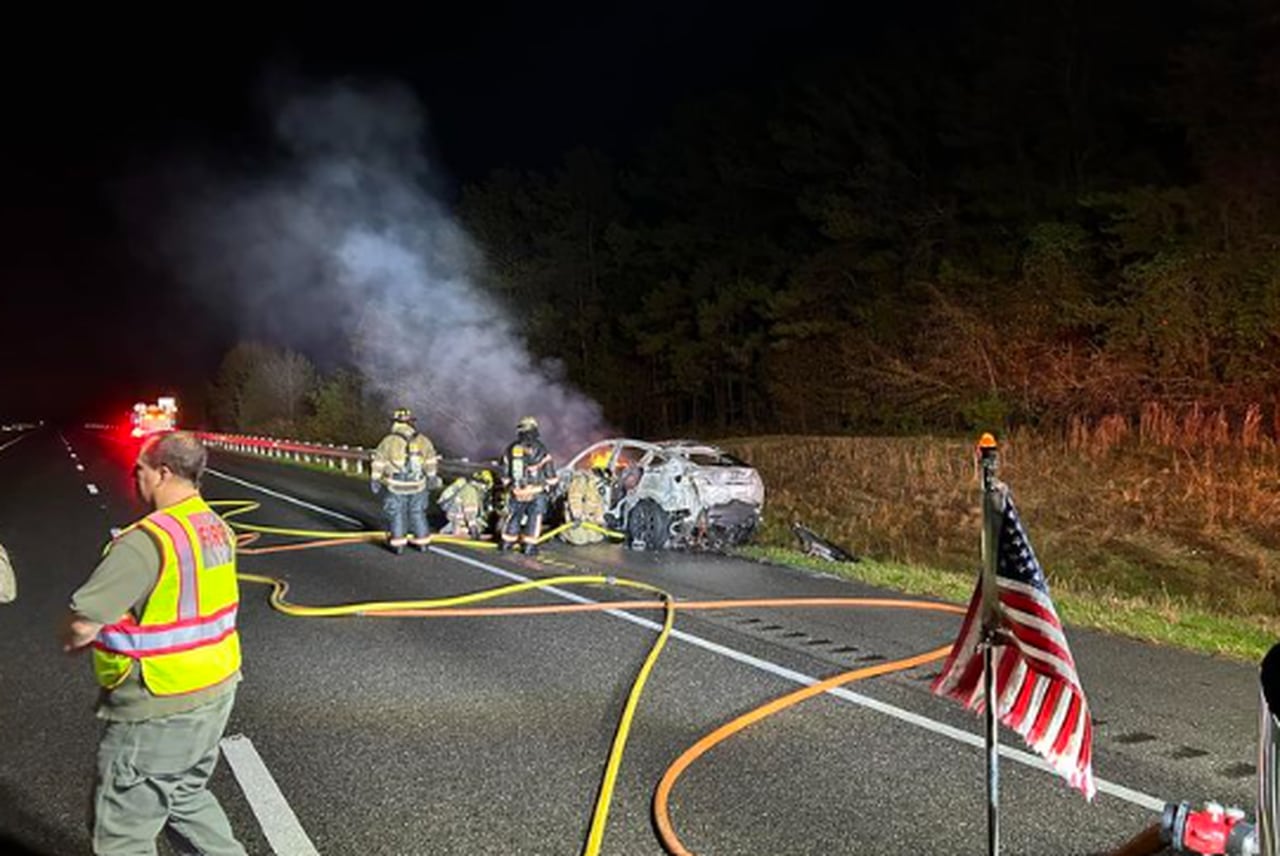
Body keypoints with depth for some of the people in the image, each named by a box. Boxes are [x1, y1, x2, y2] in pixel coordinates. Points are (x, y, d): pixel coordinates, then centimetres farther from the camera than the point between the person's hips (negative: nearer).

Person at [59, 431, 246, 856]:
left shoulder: (148, 539, -24)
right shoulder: (217, 528, 3)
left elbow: (82, 623, -24)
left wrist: (71, 639, -3)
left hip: (160, 710, -8)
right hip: (215, 691, 8)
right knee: (187, 797, 27)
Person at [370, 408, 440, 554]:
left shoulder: (388, 442, -14)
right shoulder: (423, 441, -5)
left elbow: (379, 463, -8)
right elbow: (431, 461, 7)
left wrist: (374, 479, 4)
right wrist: (431, 476, 20)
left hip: (395, 487, -2)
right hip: (417, 486, 3)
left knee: (396, 514, 11)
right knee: (417, 513, 17)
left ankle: (398, 543, 15)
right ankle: (422, 541, 24)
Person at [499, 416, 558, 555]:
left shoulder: (510, 450, 2)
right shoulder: (540, 450, -11)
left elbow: (505, 475, 10)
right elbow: (550, 473, -6)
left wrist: (508, 486, 25)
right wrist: (551, 485, 10)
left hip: (516, 493, 4)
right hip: (536, 493, -4)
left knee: (514, 516, 18)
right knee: (534, 518, 8)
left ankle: (507, 542, 25)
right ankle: (530, 546, 7)